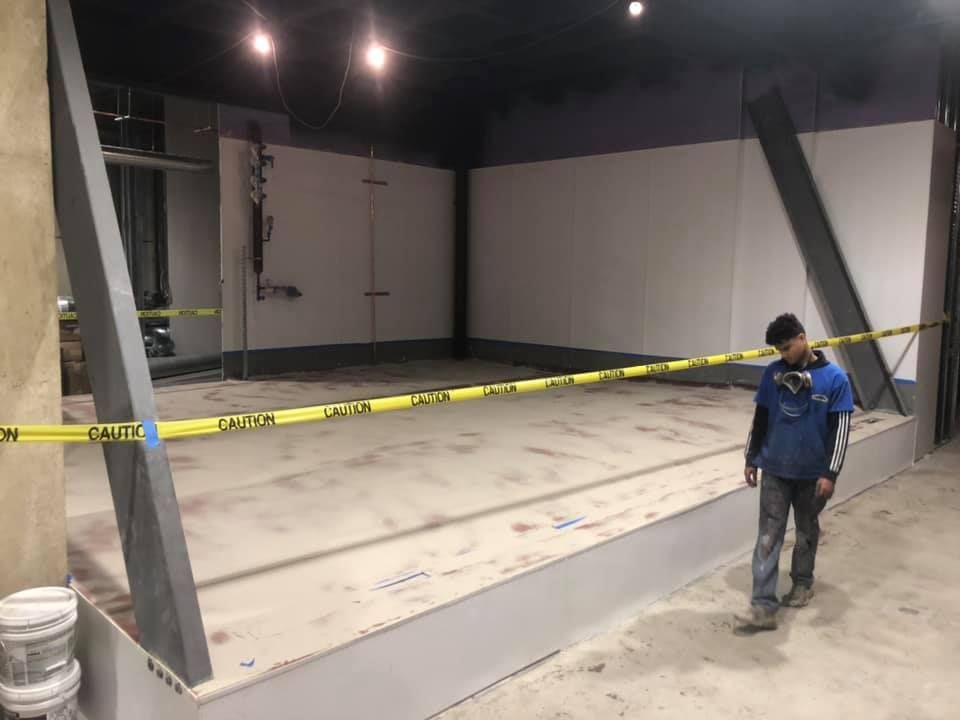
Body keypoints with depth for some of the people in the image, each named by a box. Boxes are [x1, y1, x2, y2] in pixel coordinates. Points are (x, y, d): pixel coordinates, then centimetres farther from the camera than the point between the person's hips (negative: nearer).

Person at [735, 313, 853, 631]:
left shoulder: (834, 378, -10)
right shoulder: (773, 373, -3)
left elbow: (840, 428, -9)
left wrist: (831, 473, -13)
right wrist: (751, 459, 8)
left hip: (812, 473, -1)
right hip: (774, 469, 2)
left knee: (807, 530, 17)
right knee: (768, 536, -2)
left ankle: (802, 582, 40)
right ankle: (764, 607, -2)